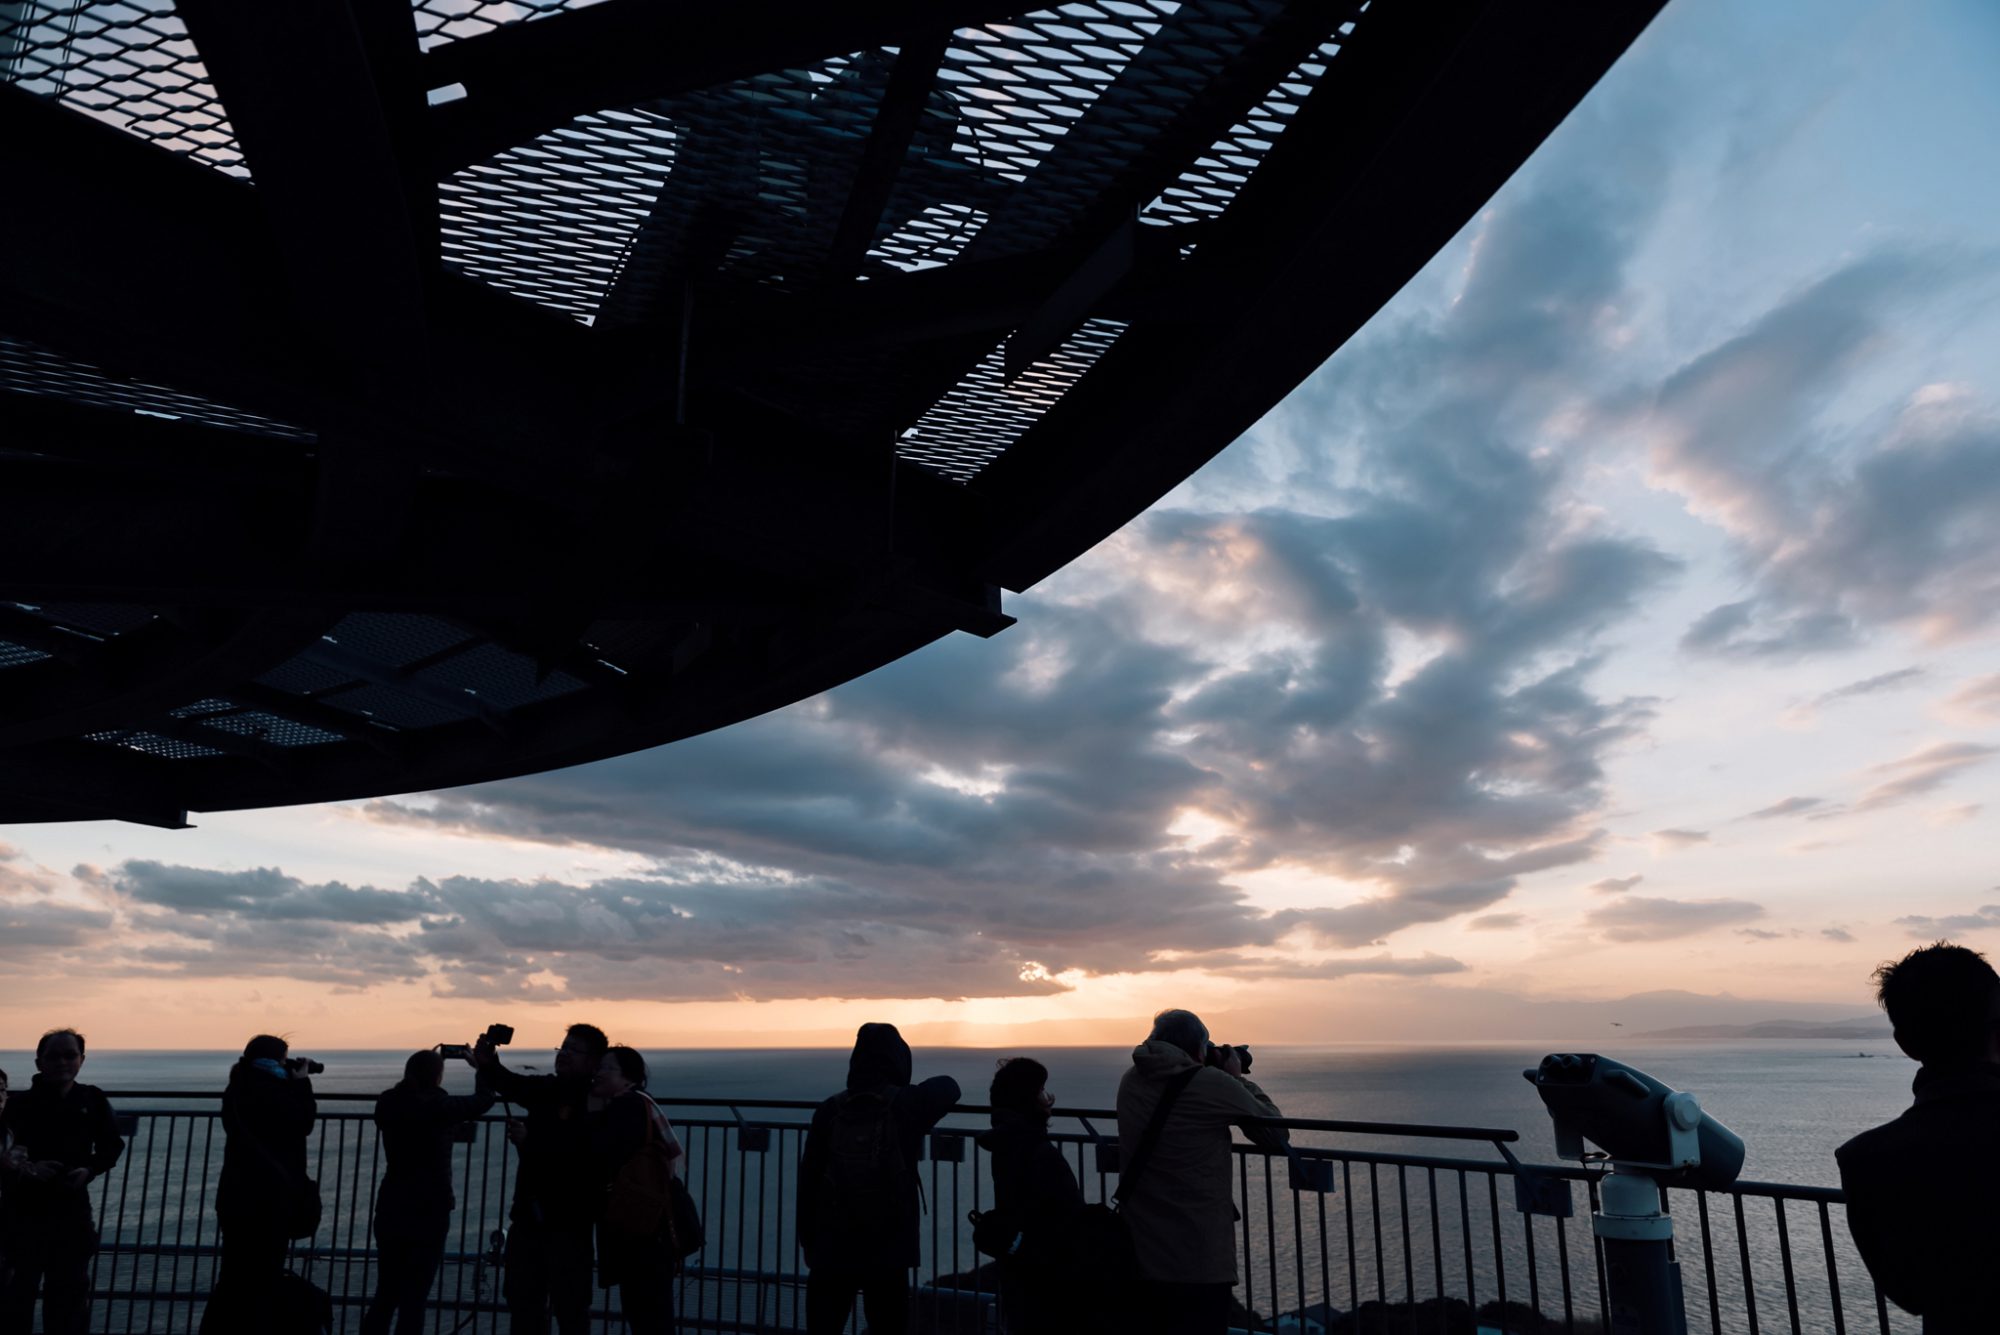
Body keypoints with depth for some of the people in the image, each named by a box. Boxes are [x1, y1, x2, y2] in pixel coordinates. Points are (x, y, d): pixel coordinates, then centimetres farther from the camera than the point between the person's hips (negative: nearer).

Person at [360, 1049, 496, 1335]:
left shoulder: (389, 1104, -1)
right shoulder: (437, 1106, -16)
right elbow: (485, 1100, -2)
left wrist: (423, 1063, 25)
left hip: (391, 1208, 6)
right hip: (428, 1210, -6)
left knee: (386, 1292, 16)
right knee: (413, 1297, 1)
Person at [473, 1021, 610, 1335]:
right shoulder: (546, 1089, 8)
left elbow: (576, 1154, -23)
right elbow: (511, 1084, -8)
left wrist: (529, 1142, -16)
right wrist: (488, 1065, -28)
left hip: (570, 1222, -7)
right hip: (528, 1216, 7)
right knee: (522, 1303, 15)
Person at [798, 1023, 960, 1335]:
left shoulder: (829, 1111, -3)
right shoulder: (905, 1105, -8)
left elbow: (808, 1181, 1)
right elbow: (948, 1086, 12)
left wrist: (808, 1241, 12)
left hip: (831, 1251, 2)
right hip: (888, 1254, -2)